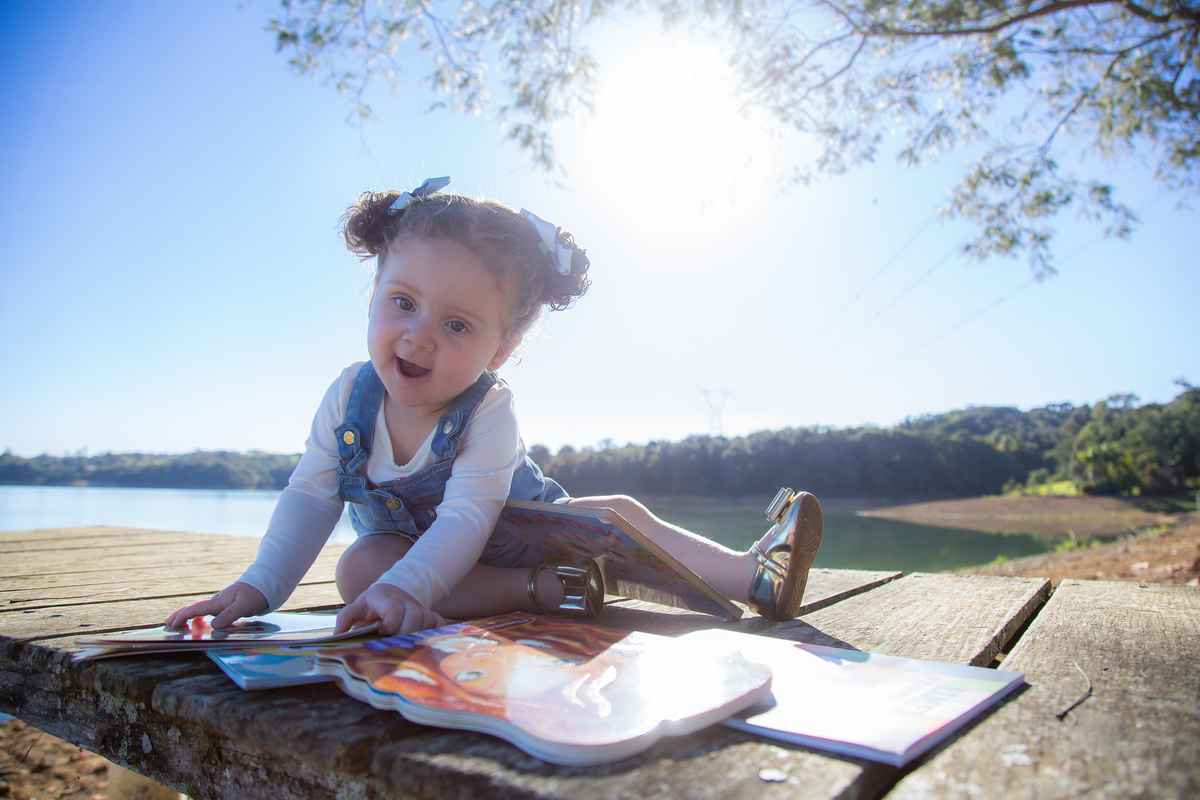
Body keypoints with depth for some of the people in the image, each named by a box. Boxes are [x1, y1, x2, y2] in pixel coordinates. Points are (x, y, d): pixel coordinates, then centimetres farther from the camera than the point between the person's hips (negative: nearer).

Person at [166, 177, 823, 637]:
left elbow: (465, 520, -37)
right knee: (359, 568, -32)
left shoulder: (488, 413, -27)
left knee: (621, 514, -19)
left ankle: (753, 575, -14)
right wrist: (259, 586, -25)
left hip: (518, 528, -1)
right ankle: (542, 591, -35)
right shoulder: (350, 396, -16)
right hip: (404, 540, 2)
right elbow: (309, 500, -12)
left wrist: (406, 587, -55)